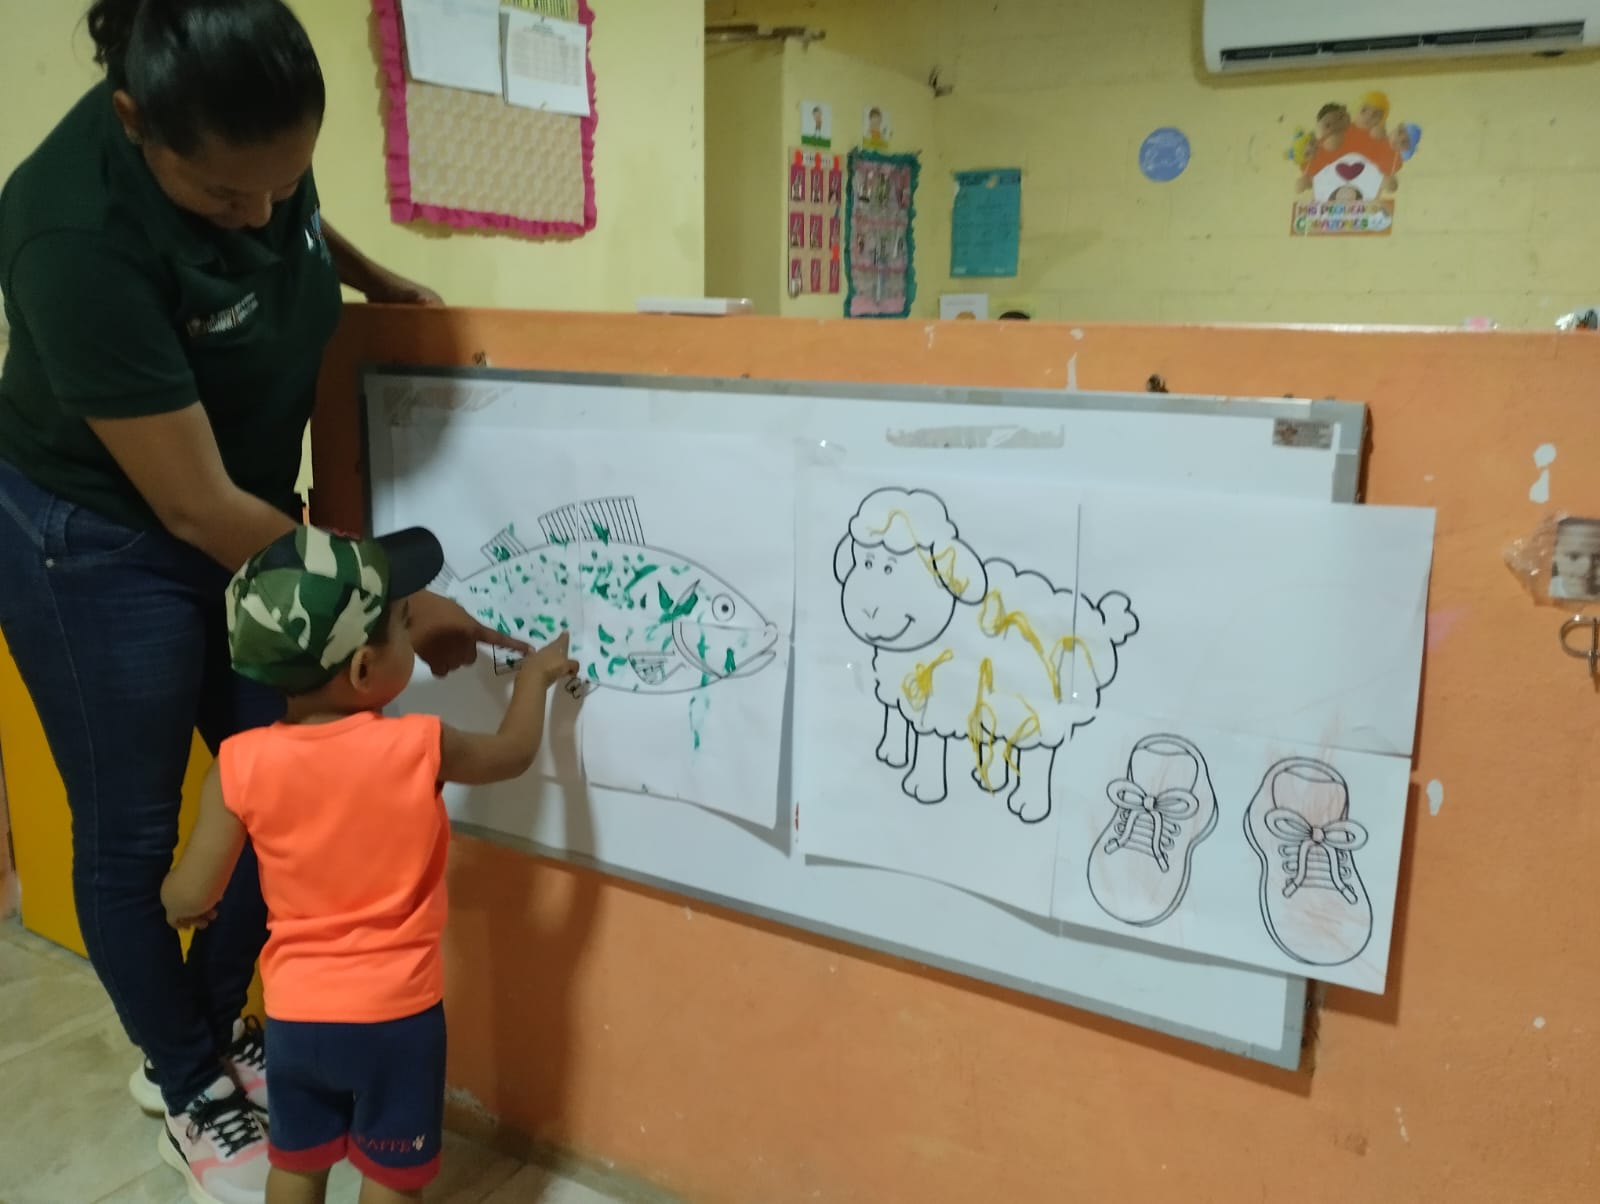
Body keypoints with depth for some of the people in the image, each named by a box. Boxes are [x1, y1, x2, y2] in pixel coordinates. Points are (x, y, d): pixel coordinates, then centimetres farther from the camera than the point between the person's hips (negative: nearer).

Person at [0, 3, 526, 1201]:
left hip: (247, 519, 7)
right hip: (99, 548, -6)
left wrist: (369, 274, 2)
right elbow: (194, 509, -29)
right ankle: (185, 1080, 32)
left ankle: (221, 1023, 36)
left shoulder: (253, 147, -14)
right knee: (133, 834, 8)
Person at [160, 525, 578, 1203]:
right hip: (397, 1014, -2)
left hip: (294, 1013, 2)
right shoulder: (418, 748, -19)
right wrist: (536, 674, 17)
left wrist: (178, 900, 15)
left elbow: (189, 900, -9)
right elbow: (514, 753, 1)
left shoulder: (241, 764, -15)